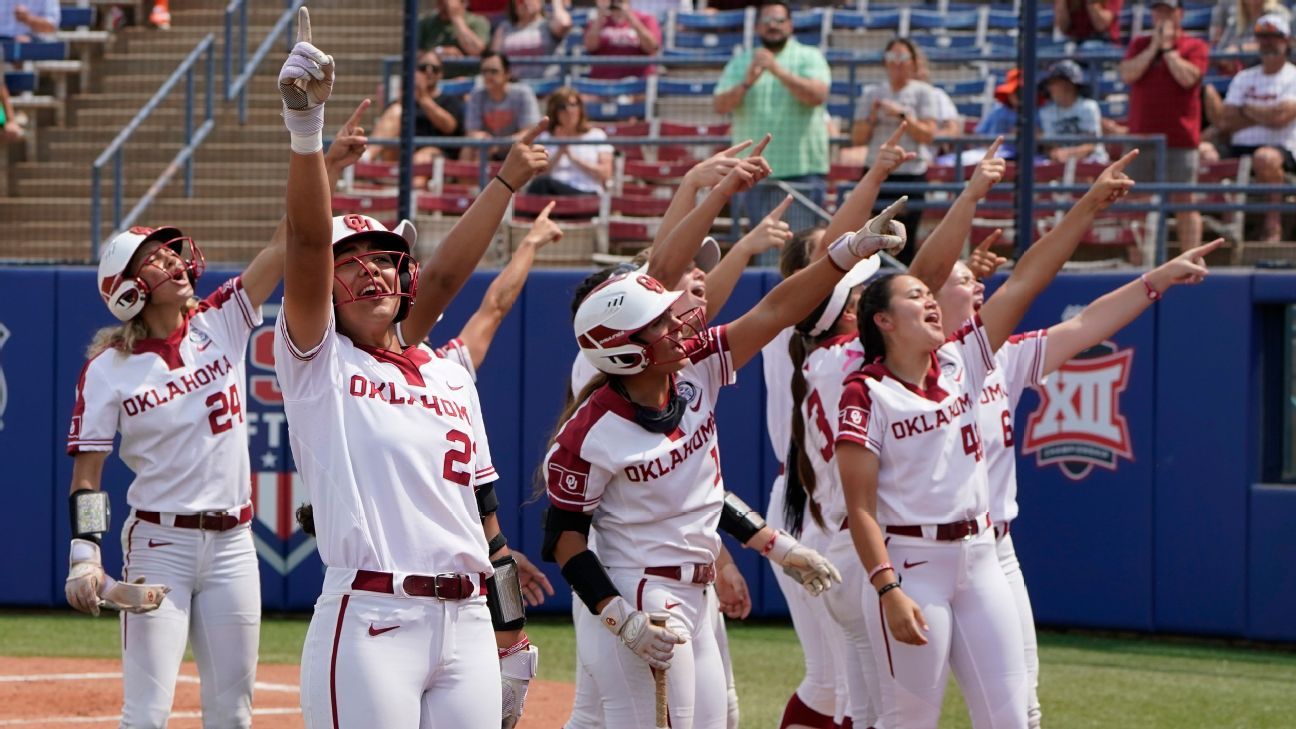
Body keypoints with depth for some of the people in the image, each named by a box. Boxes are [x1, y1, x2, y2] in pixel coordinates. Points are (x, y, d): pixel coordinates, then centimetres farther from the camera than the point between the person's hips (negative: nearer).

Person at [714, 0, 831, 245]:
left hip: (801, 169, -4)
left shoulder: (809, 57, 4)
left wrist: (778, 70, -23)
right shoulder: (740, 63, 13)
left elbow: (818, 95, -14)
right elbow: (719, 105, 1)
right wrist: (746, 83, -18)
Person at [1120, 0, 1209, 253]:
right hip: (1141, 136, 4)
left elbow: (1187, 77, -13)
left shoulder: (1194, 46, 4)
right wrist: (1154, 47, -5)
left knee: (1183, 201, -6)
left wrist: (1168, 47, -6)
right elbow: (1128, 74, -3)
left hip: (1179, 138, -4)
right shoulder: (1139, 44, 14)